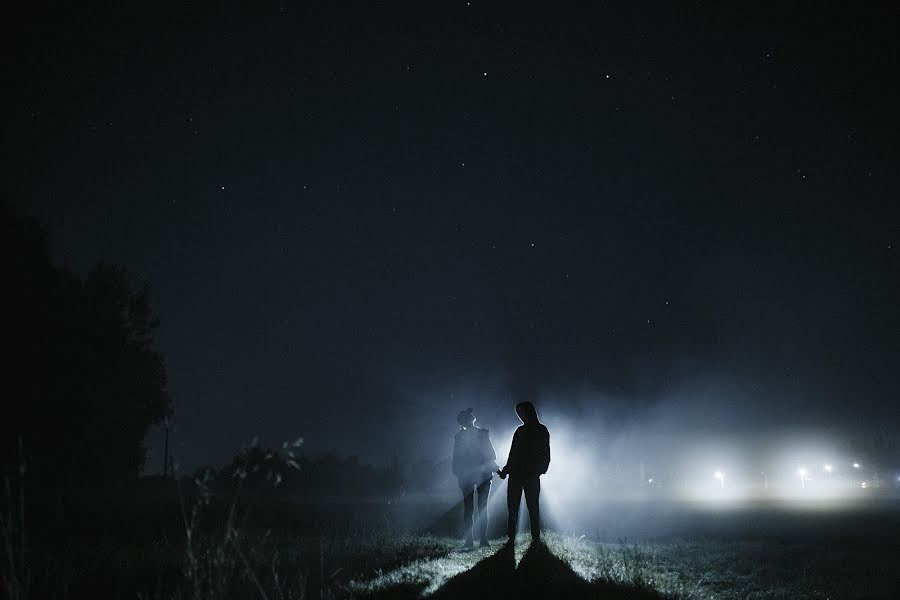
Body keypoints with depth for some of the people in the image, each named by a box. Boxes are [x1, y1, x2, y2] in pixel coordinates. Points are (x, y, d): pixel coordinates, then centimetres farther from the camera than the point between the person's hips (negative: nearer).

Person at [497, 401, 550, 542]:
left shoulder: (541, 430, 3)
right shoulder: (520, 430, 17)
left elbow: (545, 454, -2)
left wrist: (539, 470, -14)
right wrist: (506, 470, 10)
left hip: (531, 475, -5)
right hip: (516, 473, 5)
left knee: (533, 506, -3)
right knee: (512, 506, 0)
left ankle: (536, 537, 2)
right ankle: (511, 537, 2)